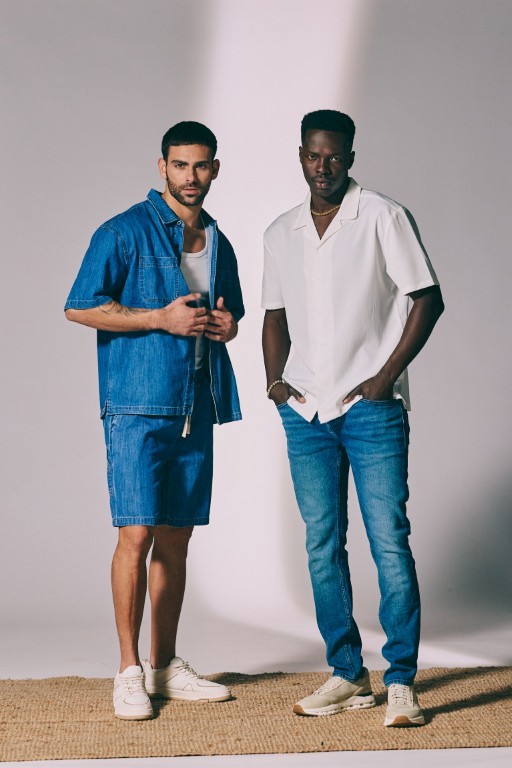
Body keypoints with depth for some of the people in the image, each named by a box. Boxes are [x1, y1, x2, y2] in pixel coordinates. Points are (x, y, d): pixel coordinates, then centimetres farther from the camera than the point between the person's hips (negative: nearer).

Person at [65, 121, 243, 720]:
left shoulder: (218, 244, 17)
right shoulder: (125, 232, -3)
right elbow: (80, 308, -7)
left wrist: (226, 325, 5)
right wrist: (161, 318, -14)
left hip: (195, 409, 6)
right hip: (137, 407, -6)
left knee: (175, 539, 9)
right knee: (137, 533, -10)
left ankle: (165, 665, 17)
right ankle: (129, 670, -1)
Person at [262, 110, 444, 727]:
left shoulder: (384, 218, 0)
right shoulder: (280, 233, 14)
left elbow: (427, 299, -2)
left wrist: (388, 375, -10)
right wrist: (275, 378, 5)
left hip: (371, 407, -5)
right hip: (305, 411, 5)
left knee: (389, 541, -8)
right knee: (322, 544, 6)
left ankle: (401, 682, -3)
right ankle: (347, 675, 14)